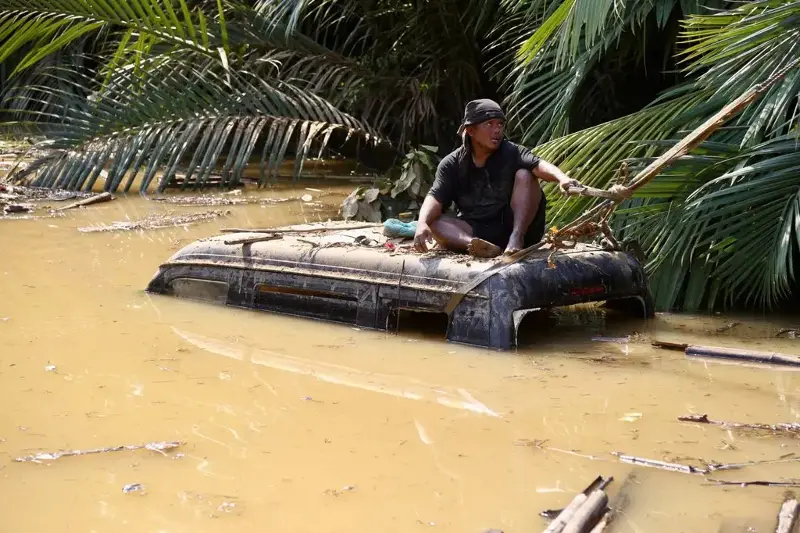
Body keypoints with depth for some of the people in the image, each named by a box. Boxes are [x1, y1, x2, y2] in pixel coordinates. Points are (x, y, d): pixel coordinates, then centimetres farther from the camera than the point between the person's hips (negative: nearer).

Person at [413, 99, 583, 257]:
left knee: (524, 175, -21)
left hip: (514, 225, -1)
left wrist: (562, 178, -51)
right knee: (433, 223, -23)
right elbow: (435, 197, -13)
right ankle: (480, 246, -45)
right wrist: (422, 223, -36)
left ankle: (517, 237, -29)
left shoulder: (512, 153, -8)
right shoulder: (452, 164, -3)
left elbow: (539, 165, -27)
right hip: (476, 232, 2)